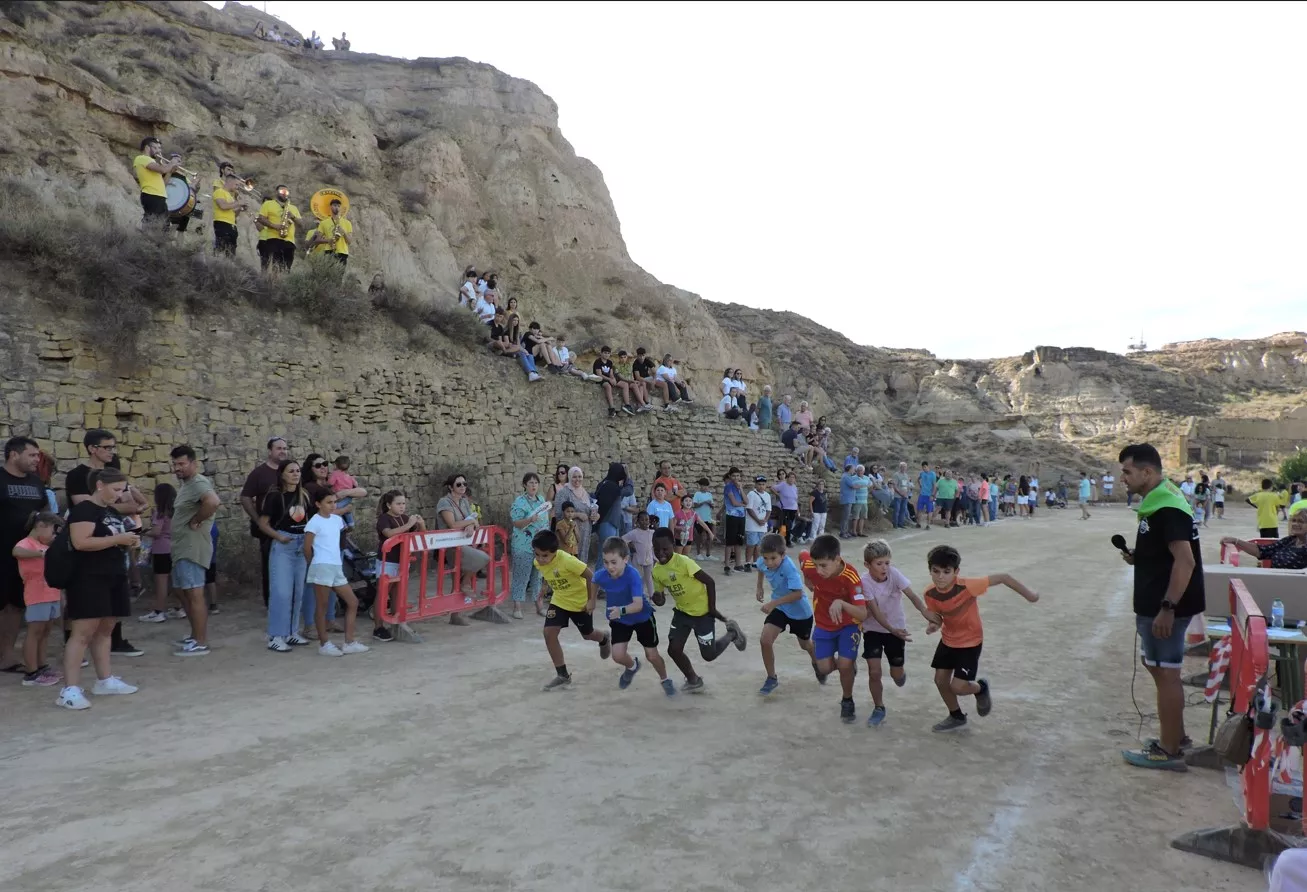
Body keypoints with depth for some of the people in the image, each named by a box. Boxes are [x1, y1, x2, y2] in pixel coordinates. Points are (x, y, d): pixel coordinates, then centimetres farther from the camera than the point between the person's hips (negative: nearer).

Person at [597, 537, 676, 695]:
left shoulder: (632, 575, -36)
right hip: (619, 620, 3)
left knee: (652, 655, 5)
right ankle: (632, 666, 28)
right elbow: (594, 582, 3)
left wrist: (621, 610, -58)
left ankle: (665, 680, 38)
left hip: (642, 617, -3)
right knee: (618, 656, -10)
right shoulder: (600, 576, -24)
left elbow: (638, 605, -41)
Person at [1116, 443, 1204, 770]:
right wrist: (1136, 557, 6)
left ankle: (1169, 751, 10)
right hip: (1153, 604, 10)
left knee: (1165, 673, -1)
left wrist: (1167, 608, -26)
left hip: (1165, 607, -10)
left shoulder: (1167, 508, -20)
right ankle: (1176, 737, 32)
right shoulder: (1158, 501, 12)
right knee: (1160, 669, 19)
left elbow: (1185, 561, -26)